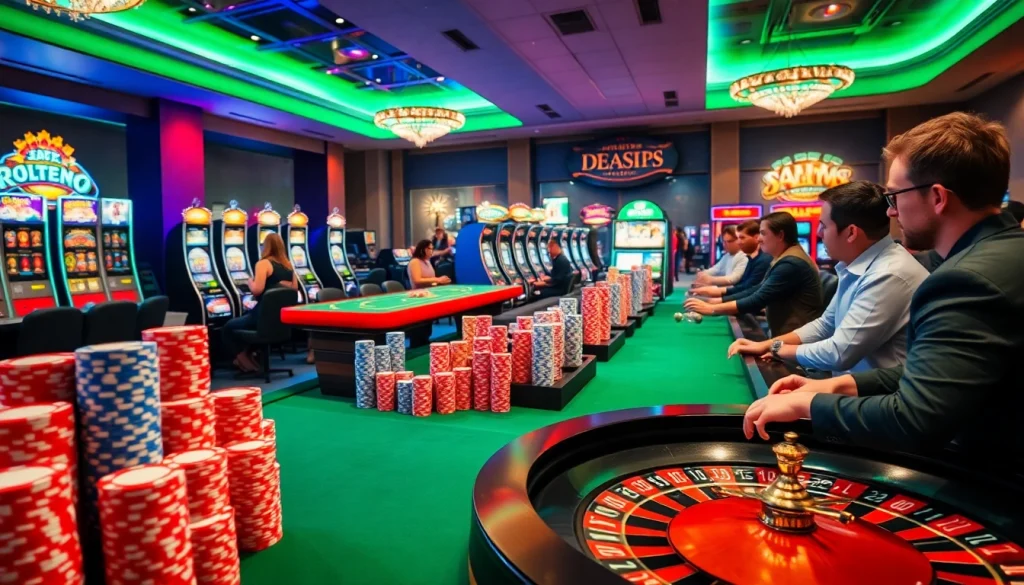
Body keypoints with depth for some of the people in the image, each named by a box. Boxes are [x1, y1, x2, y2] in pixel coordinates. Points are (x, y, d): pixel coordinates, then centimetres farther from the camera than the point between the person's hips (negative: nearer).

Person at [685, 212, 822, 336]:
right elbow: (757, 291, 11)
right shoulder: (783, 260, 14)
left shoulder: (791, 264, -20)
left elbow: (758, 300, -24)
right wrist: (719, 301, 1)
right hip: (786, 334, 9)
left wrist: (711, 309, -21)